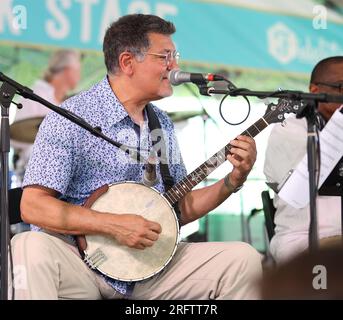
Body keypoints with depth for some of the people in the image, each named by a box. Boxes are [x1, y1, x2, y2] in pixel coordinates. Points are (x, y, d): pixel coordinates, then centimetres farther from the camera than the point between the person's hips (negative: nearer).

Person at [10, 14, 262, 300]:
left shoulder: (163, 125, 12)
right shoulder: (71, 118, -9)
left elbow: (180, 210, 17)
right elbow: (33, 206, -15)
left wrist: (234, 180, 2)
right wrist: (114, 225, -22)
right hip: (83, 262, -6)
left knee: (243, 258, -10)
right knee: (32, 248, -38)